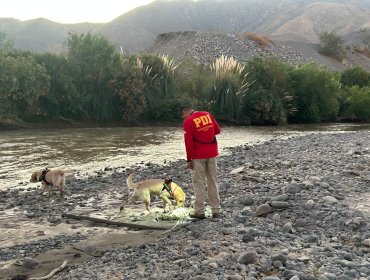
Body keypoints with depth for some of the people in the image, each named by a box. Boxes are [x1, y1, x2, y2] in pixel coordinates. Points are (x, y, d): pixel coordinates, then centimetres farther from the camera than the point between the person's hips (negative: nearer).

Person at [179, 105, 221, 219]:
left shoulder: (188, 121, -11)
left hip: (198, 156, -5)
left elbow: (188, 142, -14)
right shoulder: (207, 115, 5)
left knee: (199, 183, 3)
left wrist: (189, 159, -8)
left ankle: (199, 211, 5)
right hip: (212, 153, 5)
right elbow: (218, 130, 12)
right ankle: (216, 210, 14)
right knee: (213, 181, 11)